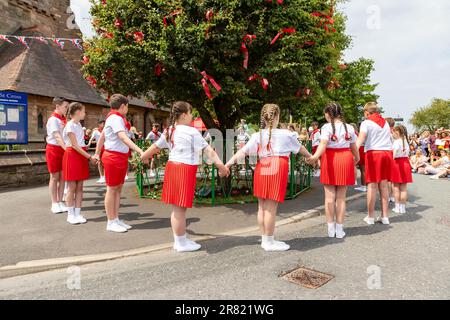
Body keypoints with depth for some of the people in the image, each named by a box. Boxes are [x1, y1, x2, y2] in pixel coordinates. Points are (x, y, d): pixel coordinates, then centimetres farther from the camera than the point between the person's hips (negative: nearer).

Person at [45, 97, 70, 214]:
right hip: (54, 149, -6)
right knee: (54, 177, 3)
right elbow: (57, 137, -24)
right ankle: (54, 204, 12)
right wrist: (67, 149, -35)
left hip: (63, 149, 6)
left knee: (62, 177, 8)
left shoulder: (64, 119, 7)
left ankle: (60, 202, 17)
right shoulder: (53, 119, -14)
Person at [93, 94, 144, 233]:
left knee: (118, 189, 12)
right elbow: (123, 137, -30)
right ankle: (111, 222, 8)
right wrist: (140, 151, -40)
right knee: (111, 189, -1)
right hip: (113, 157, -10)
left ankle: (116, 219, 20)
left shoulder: (113, 118, 15)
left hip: (121, 157, 10)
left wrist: (97, 154, 26)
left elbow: (102, 137, 20)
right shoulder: (116, 118, -16)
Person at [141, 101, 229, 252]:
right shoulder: (192, 132, -10)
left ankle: (179, 240, 28)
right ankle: (182, 243, 12)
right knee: (180, 208, 0)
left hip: (172, 167, 8)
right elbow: (208, 150, -11)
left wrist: (144, 156, 40)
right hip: (185, 170, -8)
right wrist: (220, 164, -8)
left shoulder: (169, 131, 11)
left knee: (176, 208, 15)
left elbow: (156, 146, 23)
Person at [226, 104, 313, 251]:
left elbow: (243, 151, -4)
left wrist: (228, 163, -4)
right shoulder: (286, 134, 5)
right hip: (277, 170, -4)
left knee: (262, 207, 12)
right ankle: (269, 242, 9)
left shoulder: (257, 136, 7)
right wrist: (310, 157, 38)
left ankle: (265, 239, 25)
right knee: (271, 208, -1)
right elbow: (300, 148, 20)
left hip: (261, 170, 4)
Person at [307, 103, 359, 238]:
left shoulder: (327, 127, -7)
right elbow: (354, 147, 11)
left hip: (330, 160, -3)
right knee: (341, 198, 8)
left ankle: (331, 228, 11)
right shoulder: (349, 128, 4)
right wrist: (357, 158, 30)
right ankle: (340, 229, 14)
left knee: (330, 197, 6)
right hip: (345, 160, 3)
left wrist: (315, 156, -37)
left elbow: (323, 144, -23)